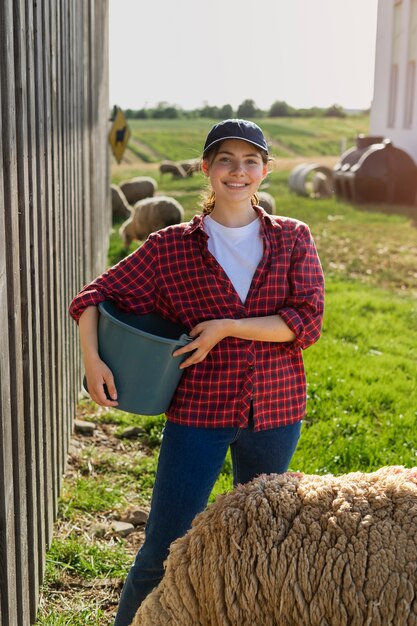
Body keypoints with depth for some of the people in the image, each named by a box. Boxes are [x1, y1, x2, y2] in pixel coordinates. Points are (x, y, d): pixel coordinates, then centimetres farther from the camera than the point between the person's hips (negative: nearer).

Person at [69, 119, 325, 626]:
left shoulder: (293, 240, 2)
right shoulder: (172, 247, -2)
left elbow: (307, 321, -9)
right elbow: (96, 296, 0)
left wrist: (226, 328, -16)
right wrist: (91, 358, -17)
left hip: (274, 412, 2)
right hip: (199, 412, -2)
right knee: (163, 553, 2)